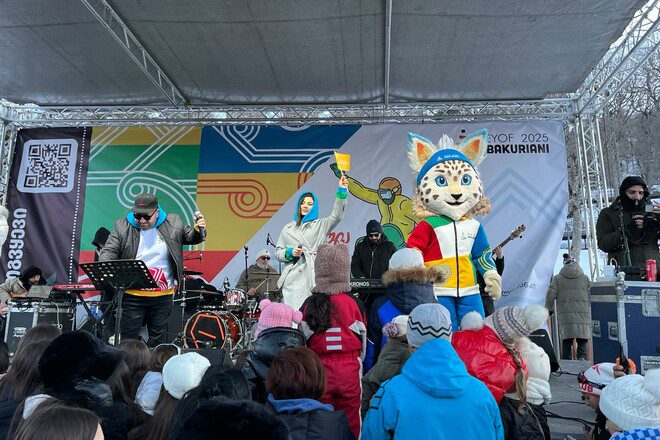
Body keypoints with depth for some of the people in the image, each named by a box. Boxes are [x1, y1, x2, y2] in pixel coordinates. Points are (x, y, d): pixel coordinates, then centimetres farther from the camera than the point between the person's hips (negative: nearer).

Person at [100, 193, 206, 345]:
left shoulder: (173, 224, 0)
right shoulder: (123, 227, -3)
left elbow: (190, 237, 14)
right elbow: (109, 251, -7)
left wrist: (198, 230, -8)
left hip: (162, 297, 1)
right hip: (132, 296, -1)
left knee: (158, 339, 14)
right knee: (128, 338, 8)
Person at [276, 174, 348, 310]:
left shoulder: (320, 225, 14)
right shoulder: (288, 228, 20)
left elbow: (337, 215, -3)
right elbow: (278, 252, 20)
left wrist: (342, 191, -12)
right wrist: (290, 253, -2)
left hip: (314, 278, -1)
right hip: (293, 278, 1)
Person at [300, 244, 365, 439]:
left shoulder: (309, 304, -5)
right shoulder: (355, 303, -7)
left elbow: (303, 341, 4)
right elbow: (363, 339, 5)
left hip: (319, 371, 1)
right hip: (349, 372, -1)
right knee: (350, 422, 12)